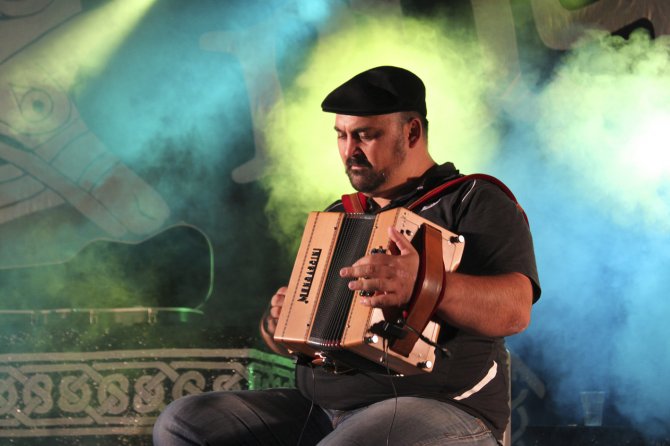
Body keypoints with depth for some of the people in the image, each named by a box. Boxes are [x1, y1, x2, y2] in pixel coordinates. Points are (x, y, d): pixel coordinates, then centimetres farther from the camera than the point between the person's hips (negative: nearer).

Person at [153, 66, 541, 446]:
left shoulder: (474, 202, 1)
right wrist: (277, 326, 1)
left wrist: (421, 287, -35)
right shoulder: (336, 218, 23)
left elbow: (515, 310, -17)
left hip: (441, 412, -7)